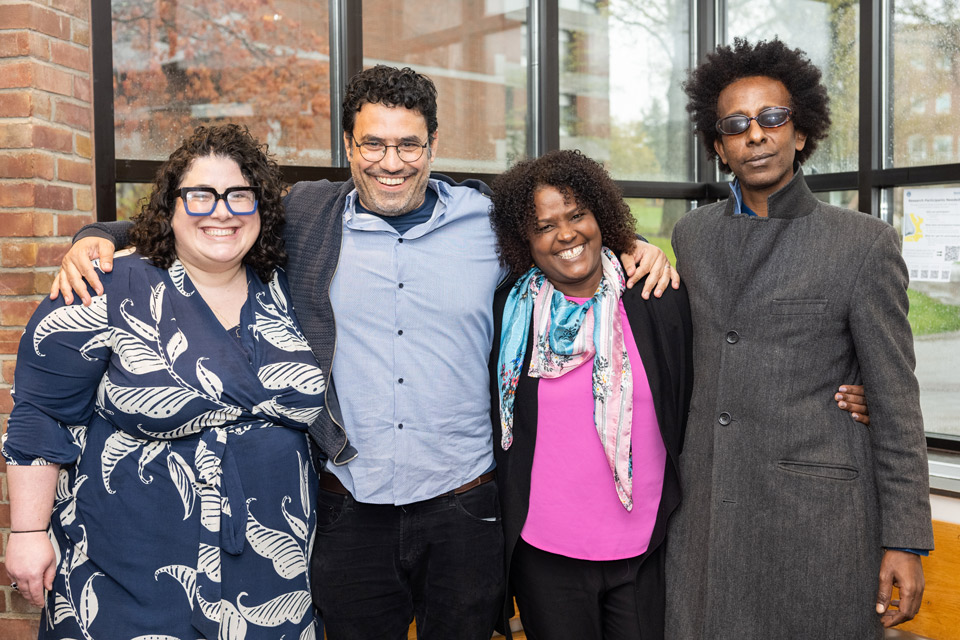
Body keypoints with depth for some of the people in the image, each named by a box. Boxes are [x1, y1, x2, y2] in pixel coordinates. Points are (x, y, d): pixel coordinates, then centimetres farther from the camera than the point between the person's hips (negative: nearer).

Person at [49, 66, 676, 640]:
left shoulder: (489, 220, 1)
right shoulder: (302, 219, 0)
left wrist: (633, 250, 0)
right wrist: (99, 239, -4)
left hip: (463, 510, 0)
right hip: (349, 514, 0)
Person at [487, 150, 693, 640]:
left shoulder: (663, 302, -3)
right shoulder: (507, 312, -4)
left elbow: (686, 416, 6)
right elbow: (492, 426, 6)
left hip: (646, 551, 1)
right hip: (544, 556, 0)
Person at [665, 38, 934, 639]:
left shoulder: (864, 243, -4)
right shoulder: (691, 234, 9)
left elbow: (895, 400, -4)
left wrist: (904, 541, -6)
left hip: (816, 516, -3)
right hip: (705, 512, 4)